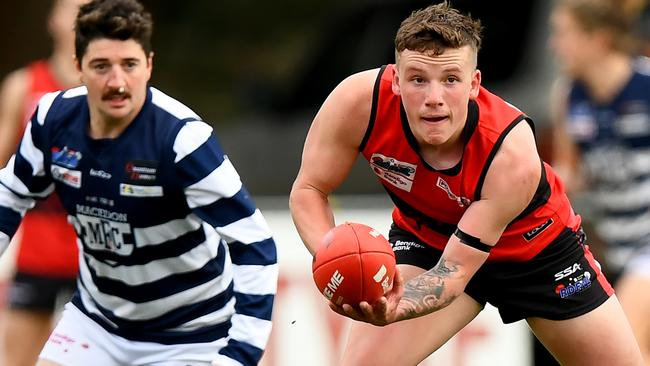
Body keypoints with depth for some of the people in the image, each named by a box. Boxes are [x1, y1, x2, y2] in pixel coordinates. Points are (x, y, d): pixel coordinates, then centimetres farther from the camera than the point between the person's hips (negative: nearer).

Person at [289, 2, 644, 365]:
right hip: (425, 237, 1)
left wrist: (393, 309, -58)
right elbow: (308, 189, -19)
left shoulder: (512, 155, -38)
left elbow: (454, 271, -37)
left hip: (535, 244, -1)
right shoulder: (359, 101, -33)